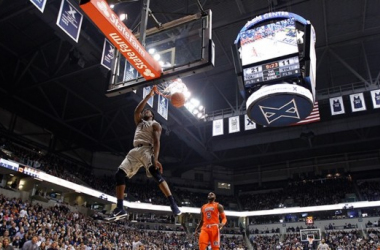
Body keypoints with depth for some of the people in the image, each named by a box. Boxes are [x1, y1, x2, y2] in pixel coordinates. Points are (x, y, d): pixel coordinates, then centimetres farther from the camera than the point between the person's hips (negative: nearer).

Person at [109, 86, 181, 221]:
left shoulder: (155, 124, 11)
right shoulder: (139, 122, 32)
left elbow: (156, 142, -5)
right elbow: (137, 111, 11)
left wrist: (155, 158, -22)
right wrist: (148, 96, 10)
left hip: (146, 149, -6)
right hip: (135, 151, 7)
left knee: (156, 174, -29)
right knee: (119, 174, -7)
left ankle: (173, 204, -34)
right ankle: (120, 209, -5)